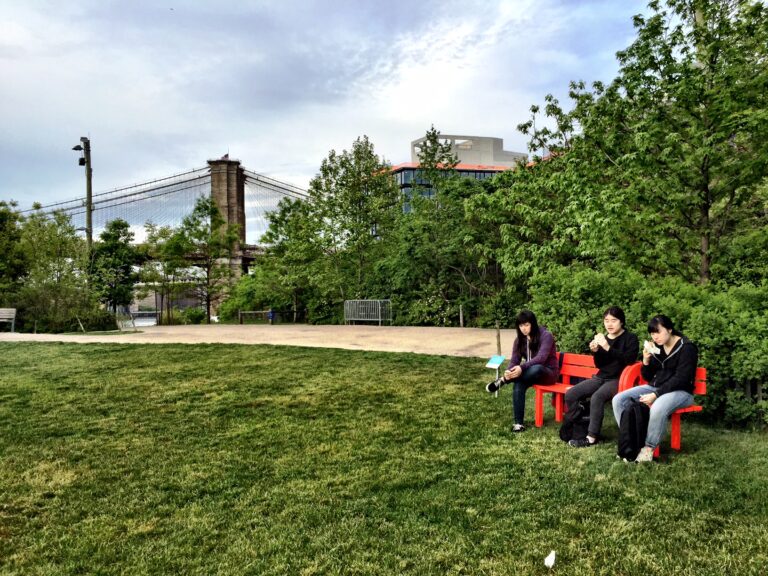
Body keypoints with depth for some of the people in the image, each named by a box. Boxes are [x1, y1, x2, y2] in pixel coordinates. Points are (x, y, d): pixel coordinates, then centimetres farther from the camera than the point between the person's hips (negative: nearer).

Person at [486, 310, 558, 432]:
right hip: (530, 373, 4)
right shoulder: (519, 339, 2)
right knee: (518, 384, -30)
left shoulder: (546, 336, -15)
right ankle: (518, 423, -28)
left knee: (536, 368, -40)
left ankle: (503, 381, -26)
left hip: (547, 372, -4)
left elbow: (541, 358, -28)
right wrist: (509, 371, -31)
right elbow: (514, 360, -7)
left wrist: (522, 367, -43)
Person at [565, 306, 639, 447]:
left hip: (618, 379, -6)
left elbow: (628, 360, -21)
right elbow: (600, 365, 12)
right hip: (601, 377, 6)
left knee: (597, 397, -34)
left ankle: (592, 437, -24)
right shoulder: (603, 338, 11)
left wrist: (608, 348, -29)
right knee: (570, 394, -12)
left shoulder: (630, 338, -4)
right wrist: (596, 352, -9)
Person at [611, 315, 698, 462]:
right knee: (618, 400, -13)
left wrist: (655, 395, -25)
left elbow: (681, 379, -18)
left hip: (680, 391, -6)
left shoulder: (687, 348, -11)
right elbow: (647, 377, 10)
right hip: (655, 387, 7)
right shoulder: (656, 347, 6)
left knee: (657, 409, -39)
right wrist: (646, 360, -10)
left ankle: (649, 448, -20)